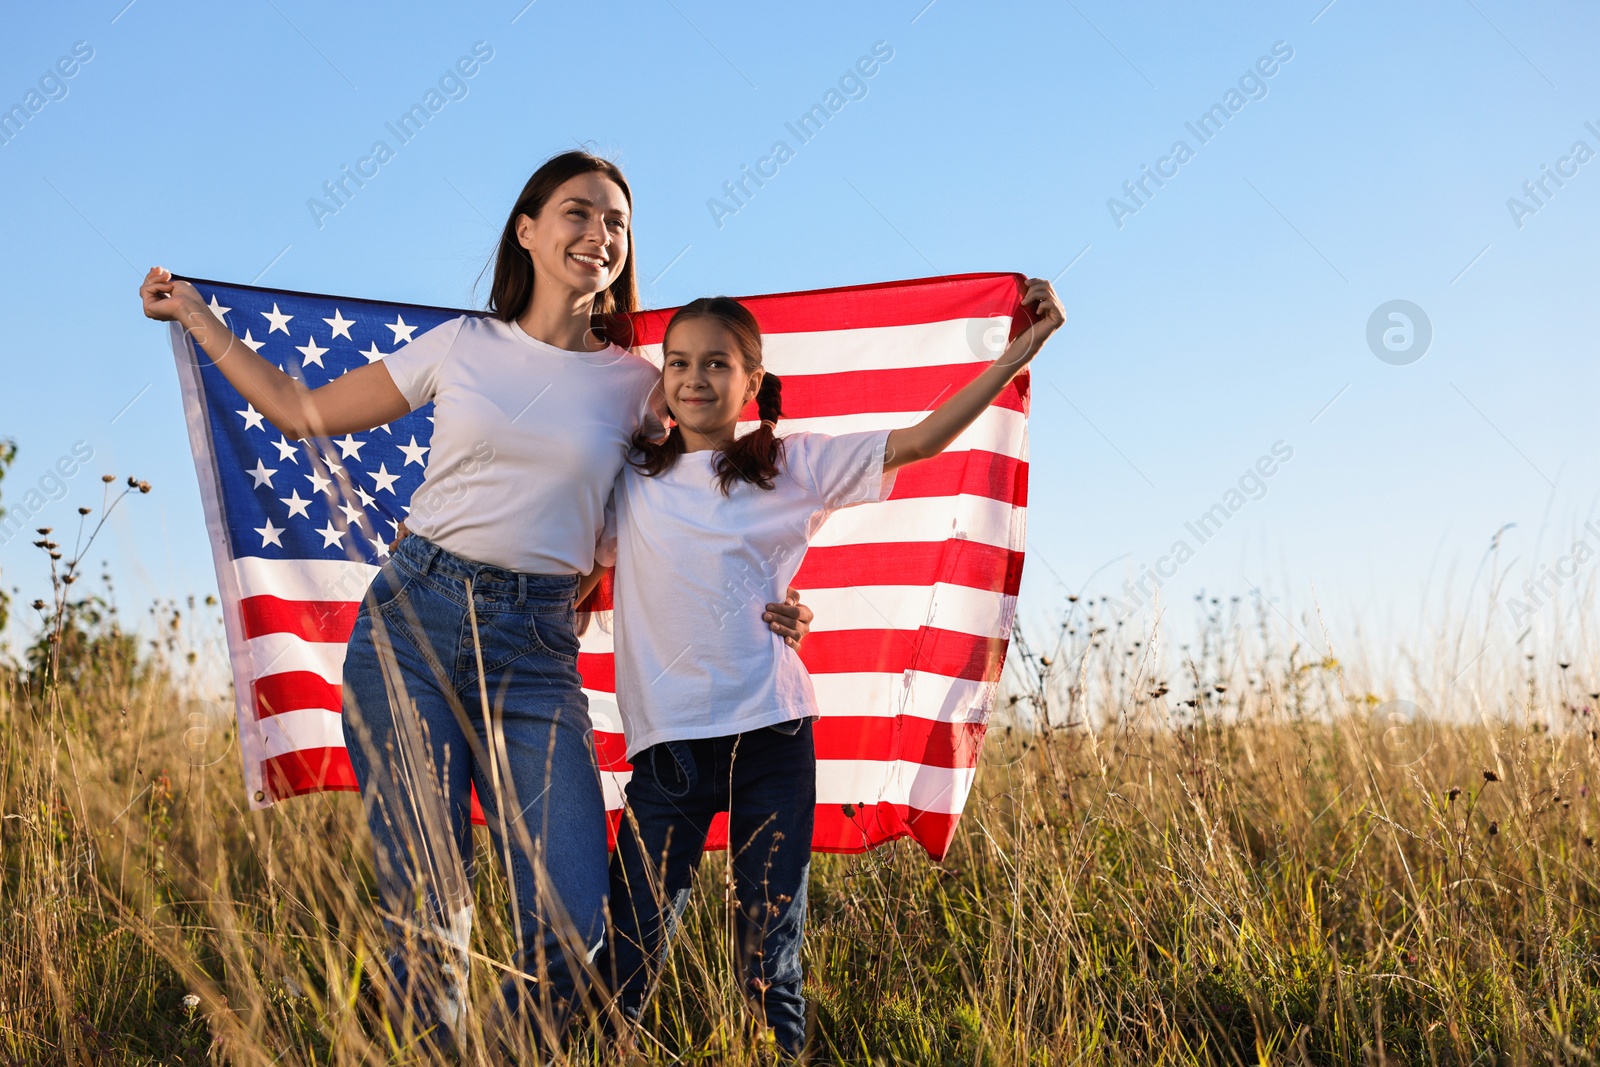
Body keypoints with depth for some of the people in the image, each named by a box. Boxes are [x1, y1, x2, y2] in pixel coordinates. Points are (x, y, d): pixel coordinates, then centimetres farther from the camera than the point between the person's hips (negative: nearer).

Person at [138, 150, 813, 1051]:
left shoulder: (635, 384, 7)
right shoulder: (461, 346, 7)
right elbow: (305, 412, 17)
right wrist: (196, 315, 21)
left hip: (535, 648, 0)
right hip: (413, 620, 0)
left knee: (574, 922, -10)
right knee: (427, 915, -5)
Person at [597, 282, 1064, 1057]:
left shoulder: (796, 466, 8)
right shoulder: (630, 480, 12)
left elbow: (919, 441, 4)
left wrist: (1021, 349, 1)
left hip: (770, 735, -1)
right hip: (668, 739, 1)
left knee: (770, 962, 3)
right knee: (626, 957, -2)